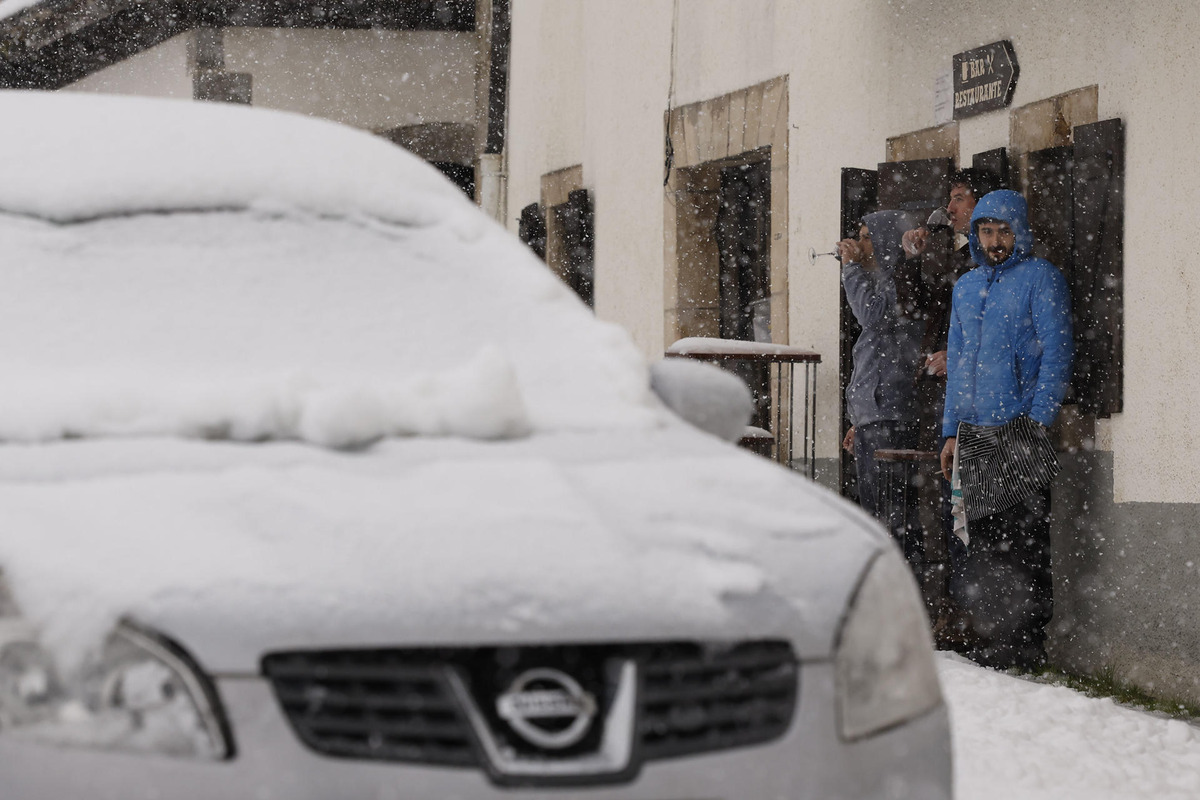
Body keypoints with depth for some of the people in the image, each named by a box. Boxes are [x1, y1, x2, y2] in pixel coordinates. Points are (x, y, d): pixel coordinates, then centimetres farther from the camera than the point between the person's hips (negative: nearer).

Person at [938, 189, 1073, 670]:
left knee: (1023, 540, -8)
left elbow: (1056, 353, -6)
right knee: (982, 539, 6)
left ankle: (1026, 644, -5)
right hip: (973, 434, 6)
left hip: (1020, 432, -6)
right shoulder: (966, 287, 18)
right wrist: (951, 432, 16)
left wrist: (1037, 421, -14)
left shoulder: (1040, 278, 0)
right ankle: (990, 640, 11)